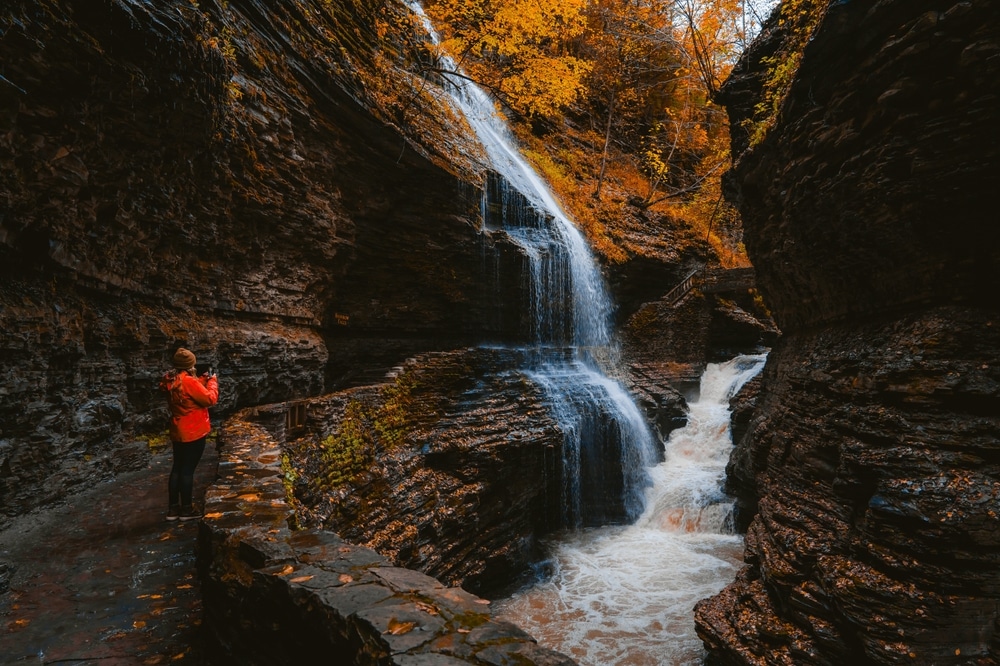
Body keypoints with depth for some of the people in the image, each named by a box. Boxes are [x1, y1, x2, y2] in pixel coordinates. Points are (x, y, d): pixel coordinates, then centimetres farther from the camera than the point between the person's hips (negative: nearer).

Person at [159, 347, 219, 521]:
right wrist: (212, 381, -6)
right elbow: (210, 398, -20)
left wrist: (202, 381, 11)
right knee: (188, 470, 0)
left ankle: (173, 508, 22)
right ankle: (186, 509, 10)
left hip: (178, 432, 9)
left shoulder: (171, 381, 6)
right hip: (193, 433, -9)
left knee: (177, 468, 14)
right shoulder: (188, 381, -22)